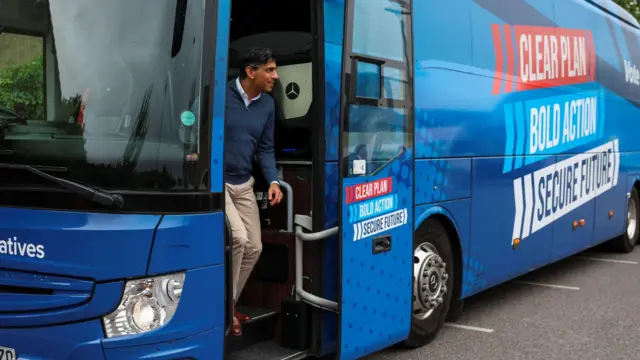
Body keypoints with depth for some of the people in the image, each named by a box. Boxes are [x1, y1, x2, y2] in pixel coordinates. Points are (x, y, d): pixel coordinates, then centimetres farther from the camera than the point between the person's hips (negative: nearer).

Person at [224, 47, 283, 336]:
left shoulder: (267, 104, 5)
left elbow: (265, 148, 11)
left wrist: (272, 181, -3)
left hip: (244, 185, 7)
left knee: (254, 247, 8)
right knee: (238, 238, -21)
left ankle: (230, 303, 28)